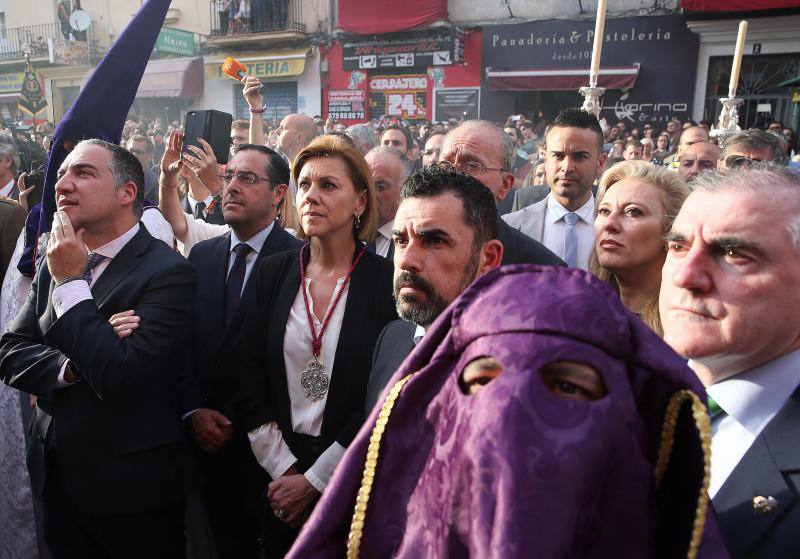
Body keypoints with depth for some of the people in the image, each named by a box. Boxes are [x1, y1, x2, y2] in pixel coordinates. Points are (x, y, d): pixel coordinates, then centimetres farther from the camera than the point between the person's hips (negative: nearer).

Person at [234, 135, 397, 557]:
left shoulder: (386, 281, -11)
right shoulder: (272, 273, 0)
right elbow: (249, 379, -1)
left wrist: (315, 479, -11)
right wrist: (283, 468, -7)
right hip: (275, 475, 3)